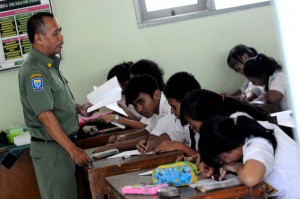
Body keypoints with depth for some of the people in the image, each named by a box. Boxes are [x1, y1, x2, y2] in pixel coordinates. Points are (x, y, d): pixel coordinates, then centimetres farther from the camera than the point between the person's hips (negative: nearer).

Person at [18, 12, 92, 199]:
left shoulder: (50, 64, 11)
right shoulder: (34, 71, -20)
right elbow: (45, 116, -24)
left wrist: (78, 108, 6)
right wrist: (73, 150, -24)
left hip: (63, 145, 9)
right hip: (51, 148, -9)